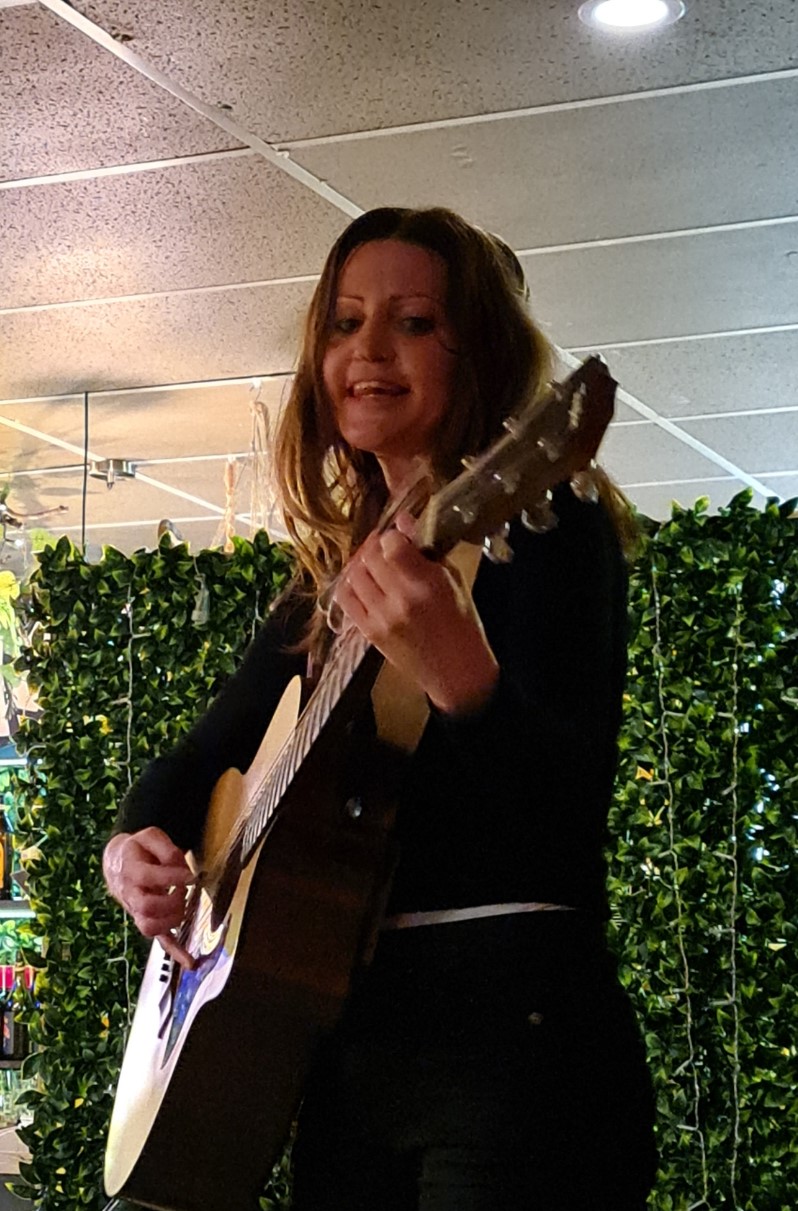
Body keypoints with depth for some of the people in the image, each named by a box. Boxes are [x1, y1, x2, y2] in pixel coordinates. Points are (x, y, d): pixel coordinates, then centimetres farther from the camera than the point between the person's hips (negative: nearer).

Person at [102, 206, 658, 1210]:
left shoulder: (542, 525, -7)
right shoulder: (335, 572, 14)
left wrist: (461, 680, -38)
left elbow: (573, 814, -19)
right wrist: (133, 845, 2)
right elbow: (206, 753, 23)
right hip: (346, 1035, 7)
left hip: (506, 1018, -7)